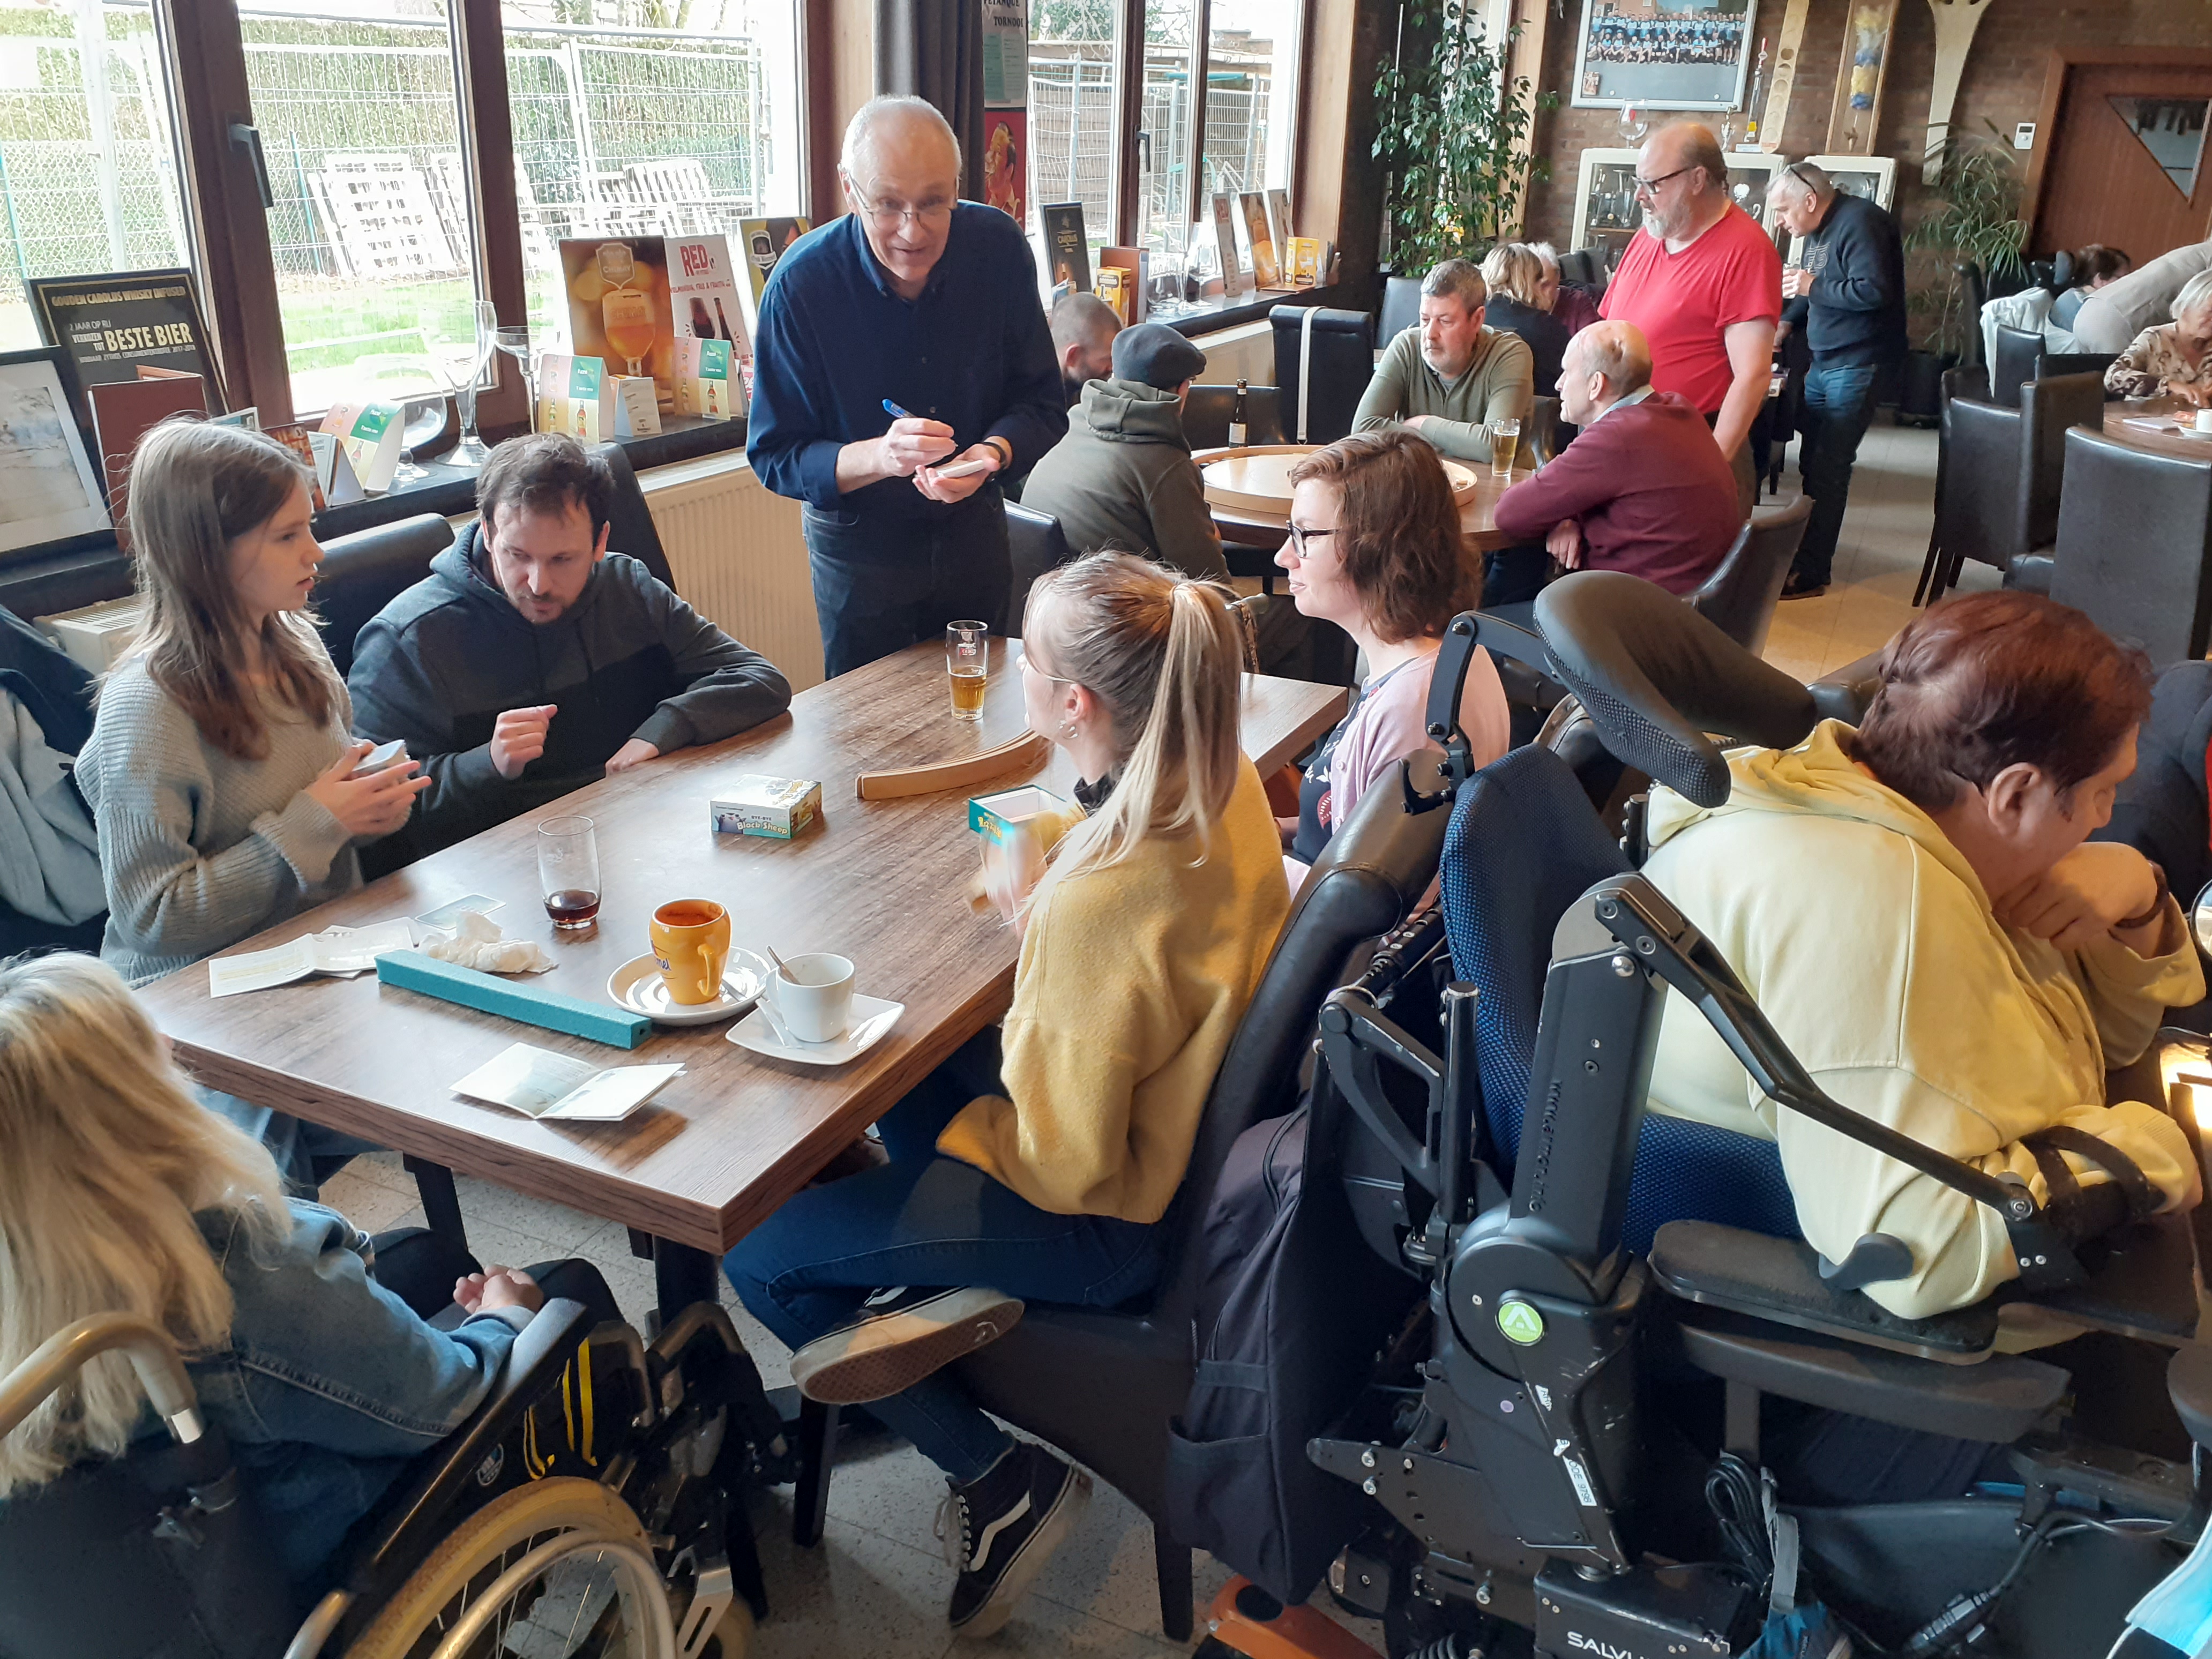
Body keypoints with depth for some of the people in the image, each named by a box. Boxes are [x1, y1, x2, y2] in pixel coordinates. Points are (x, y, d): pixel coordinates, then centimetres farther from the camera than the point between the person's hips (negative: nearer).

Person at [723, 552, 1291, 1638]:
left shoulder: (1099, 904, -36)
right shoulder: (1226, 782, -11)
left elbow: (1062, 1165, -25)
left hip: (1111, 1218, -8)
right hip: (1187, 1123, 9)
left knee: (758, 1258, 4)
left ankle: (1001, 1480, 9)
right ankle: (951, 1302, 10)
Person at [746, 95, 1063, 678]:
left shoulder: (999, 247, -14)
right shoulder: (801, 284, -21)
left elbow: (1042, 405, -7)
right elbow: (774, 455, -18)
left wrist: (993, 454, -29)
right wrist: (877, 457, -36)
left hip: (973, 528, 3)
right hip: (859, 546, -2)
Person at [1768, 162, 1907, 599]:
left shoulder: (1860, 222, -17)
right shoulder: (1816, 231, 12)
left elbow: (1875, 291, -26)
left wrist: (1814, 287, -18)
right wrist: (1786, 321, 8)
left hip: (1857, 364, -9)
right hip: (1824, 362, 9)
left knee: (1828, 468, -8)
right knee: (1812, 461, 14)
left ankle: (1810, 575, -5)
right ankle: (1807, 547, 25)